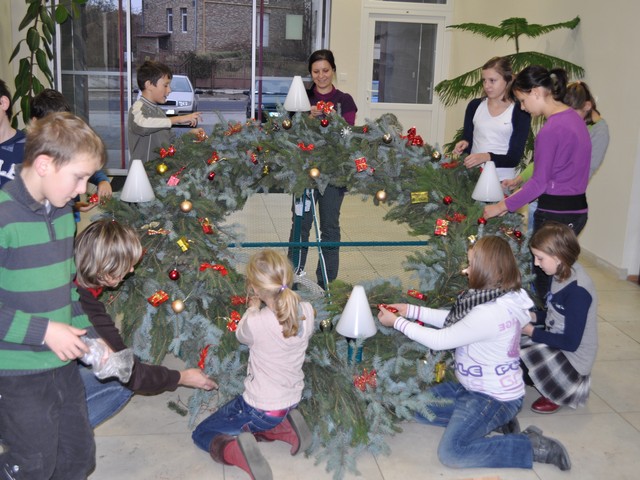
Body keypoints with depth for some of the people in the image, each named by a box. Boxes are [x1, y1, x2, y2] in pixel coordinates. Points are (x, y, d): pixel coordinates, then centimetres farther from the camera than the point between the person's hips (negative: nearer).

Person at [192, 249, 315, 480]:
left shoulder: (255, 322, -30)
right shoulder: (307, 312, -16)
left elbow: (241, 335, -3)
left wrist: (253, 308, 12)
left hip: (261, 407, -6)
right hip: (292, 400, 6)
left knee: (201, 434, 14)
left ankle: (236, 450, -16)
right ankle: (285, 427, 9)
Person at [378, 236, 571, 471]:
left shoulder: (490, 314, -33)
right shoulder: (502, 297, -3)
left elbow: (439, 341, -22)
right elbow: (454, 319, 7)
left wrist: (397, 322, -10)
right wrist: (410, 310, 3)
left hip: (497, 398, -10)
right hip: (477, 388, 10)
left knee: (451, 453, -17)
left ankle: (531, 446, -5)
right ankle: (493, 421, 11)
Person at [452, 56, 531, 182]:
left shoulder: (520, 112, -3)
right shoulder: (475, 106, 7)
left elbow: (514, 157, -7)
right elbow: (467, 139, 11)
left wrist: (487, 157, -23)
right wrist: (463, 145, -11)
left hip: (502, 180, -3)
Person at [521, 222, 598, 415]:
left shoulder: (578, 291, -29)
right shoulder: (562, 274, -2)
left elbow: (571, 343, -25)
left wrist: (532, 332, -18)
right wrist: (533, 316, -4)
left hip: (573, 359, -9)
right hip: (555, 344, 9)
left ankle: (560, 392, 2)